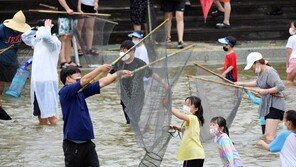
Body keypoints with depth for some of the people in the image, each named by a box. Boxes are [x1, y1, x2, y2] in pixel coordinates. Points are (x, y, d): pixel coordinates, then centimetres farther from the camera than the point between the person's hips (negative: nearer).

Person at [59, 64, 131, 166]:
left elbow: (101, 83, 12)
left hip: (87, 143, 7)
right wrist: (100, 69, -18)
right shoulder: (65, 92, -11)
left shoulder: (81, 91, 11)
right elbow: (84, 81, -22)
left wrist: (118, 74, 7)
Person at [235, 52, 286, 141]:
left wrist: (266, 91, -29)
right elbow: (257, 83, 33)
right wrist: (242, 84, 33)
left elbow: (281, 86, -28)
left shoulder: (270, 72, -19)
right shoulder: (261, 72, 11)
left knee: (269, 136, -20)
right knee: (267, 135, 14)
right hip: (267, 106, 11)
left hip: (275, 106, -11)